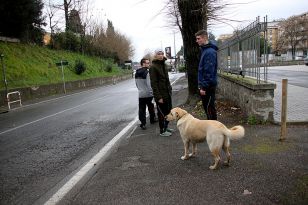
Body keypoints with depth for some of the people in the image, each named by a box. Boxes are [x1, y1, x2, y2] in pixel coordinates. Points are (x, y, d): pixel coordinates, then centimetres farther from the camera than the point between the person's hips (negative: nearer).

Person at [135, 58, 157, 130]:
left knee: (142, 109, 6)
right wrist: (152, 92, -13)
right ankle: (152, 119, 33)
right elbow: (149, 84, -20)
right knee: (151, 107, 16)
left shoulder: (136, 73, 7)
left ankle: (143, 123, 5)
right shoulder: (147, 72, -16)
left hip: (140, 94, 5)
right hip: (148, 94, -4)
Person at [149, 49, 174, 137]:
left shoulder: (163, 65, 12)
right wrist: (158, 97, -20)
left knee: (169, 111, 16)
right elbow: (153, 83, -17)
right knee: (162, 113, 3)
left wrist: (170, 89, 11)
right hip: (161, 94, -8)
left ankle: (165, 127, 33)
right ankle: (162, 131, 17)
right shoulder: (153, 67, -13)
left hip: (167, 93, 8)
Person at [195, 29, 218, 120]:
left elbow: (209, 71, -22)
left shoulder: (210, 52, -18)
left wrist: (204, 86, -21)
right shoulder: (204, 50, 13)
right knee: (206, 107, 18)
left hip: (209, 86, -10)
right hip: (204, 84, 10)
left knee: (209, 107, -1)